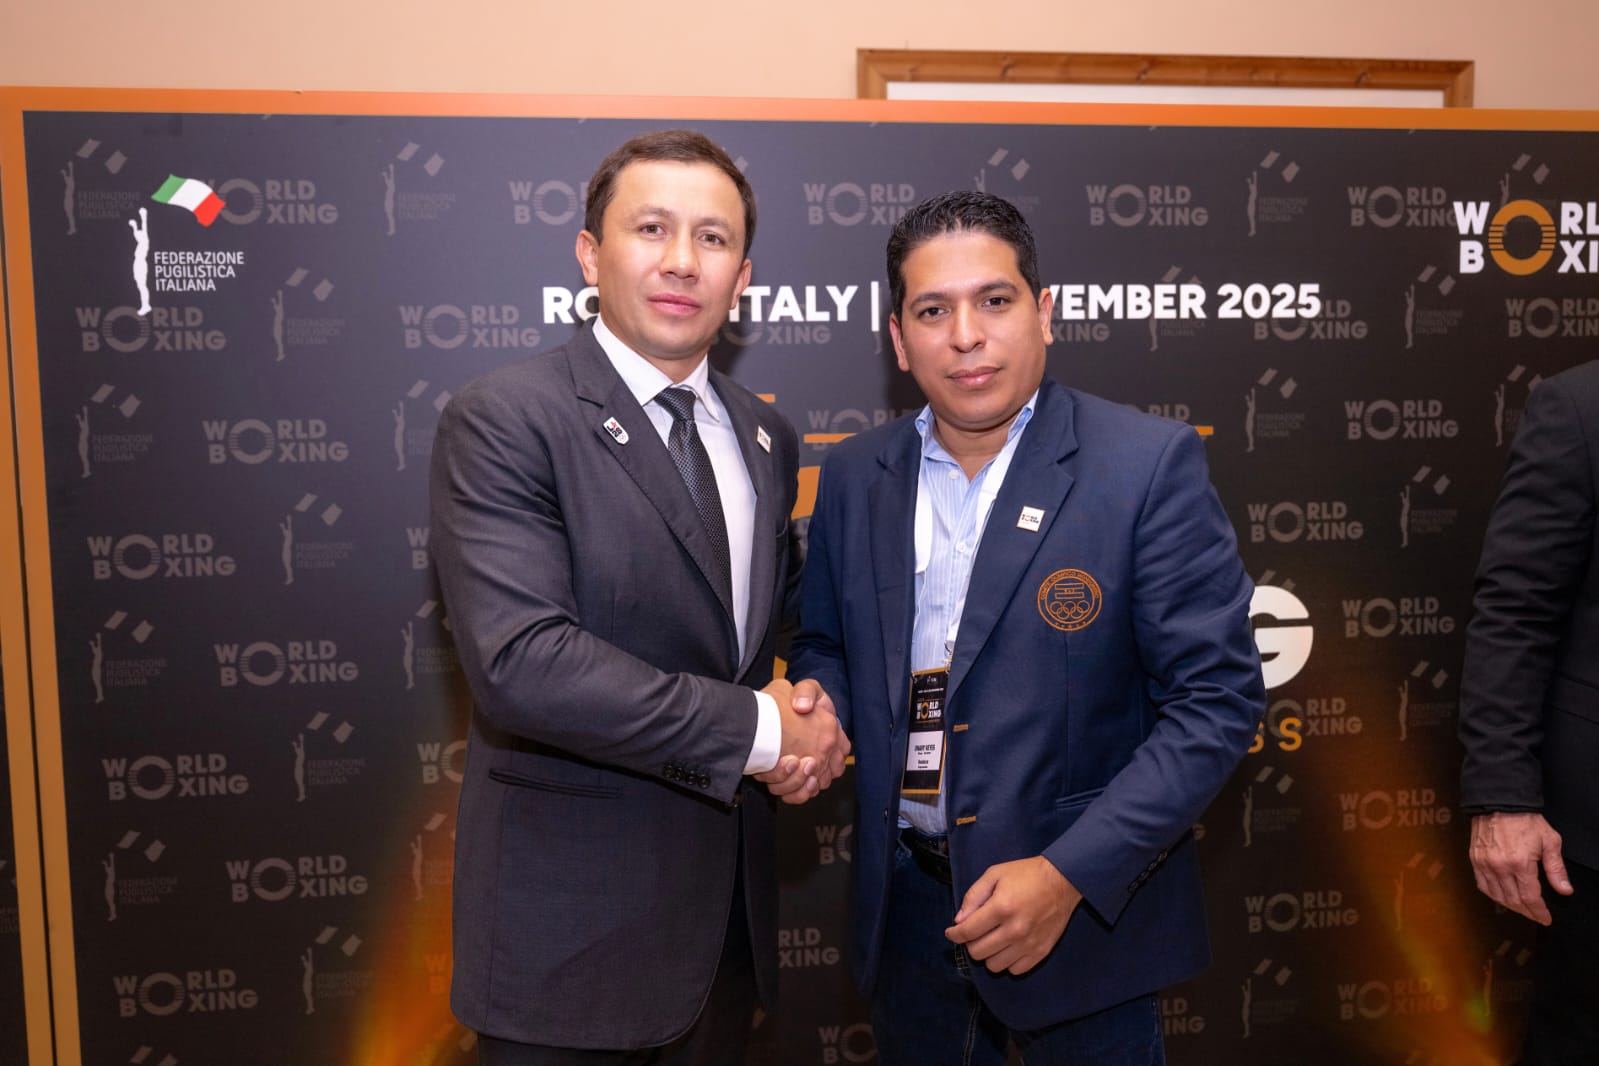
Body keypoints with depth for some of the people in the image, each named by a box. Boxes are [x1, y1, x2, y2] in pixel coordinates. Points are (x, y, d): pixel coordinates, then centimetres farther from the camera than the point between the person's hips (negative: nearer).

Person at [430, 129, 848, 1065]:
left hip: (730, 908, 6)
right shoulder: (503, 420, -14)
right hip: (574, 927, -6)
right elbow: (521, 662, -25)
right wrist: (759, 730, -19)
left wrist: (816, 716, -5)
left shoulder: (765, 438, 8)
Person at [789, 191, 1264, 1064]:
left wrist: (1070, 874, -20)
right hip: (905, 908, 4)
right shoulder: (853, 476, 1)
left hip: (1083, 906, -4)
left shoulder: (1148, 464, -13)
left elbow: (1217, 698, -14)